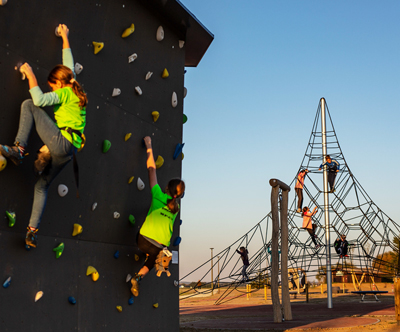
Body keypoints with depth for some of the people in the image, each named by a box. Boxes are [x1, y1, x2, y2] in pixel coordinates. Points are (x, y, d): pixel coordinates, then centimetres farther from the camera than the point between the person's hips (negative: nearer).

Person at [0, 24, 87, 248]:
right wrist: (65, 38, 42)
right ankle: (33, 230, 12)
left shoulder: (65, 93, -4)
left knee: (28, 105, -4)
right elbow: (69, 66, 33)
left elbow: (39, 99, -18)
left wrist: (30, 75, -6)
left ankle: (19, 148, -14)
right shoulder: (76, 91, 20)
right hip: (68, 151, 9)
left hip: (61, 141, -9)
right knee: (42, 186, 16)